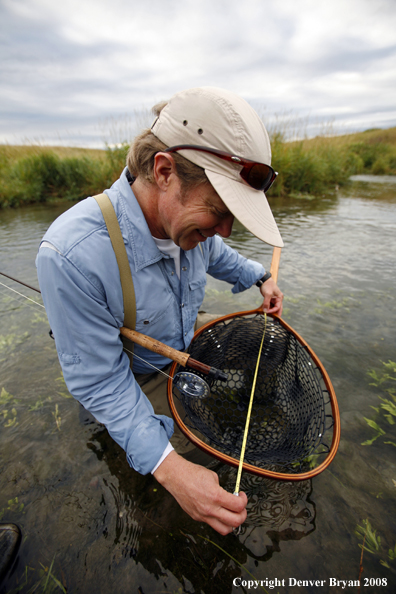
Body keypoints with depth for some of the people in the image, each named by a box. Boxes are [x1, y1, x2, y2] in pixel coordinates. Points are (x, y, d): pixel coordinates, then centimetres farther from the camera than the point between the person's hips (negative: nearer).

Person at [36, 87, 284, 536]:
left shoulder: (189, 218, -19)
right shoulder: (73, 254, -40)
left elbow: (218, 256, 7)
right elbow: (100, 381, -31)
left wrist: (261, 277, -1)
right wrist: (170, 468, -35)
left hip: (182, 354, 5)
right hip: (129, 380, -4)